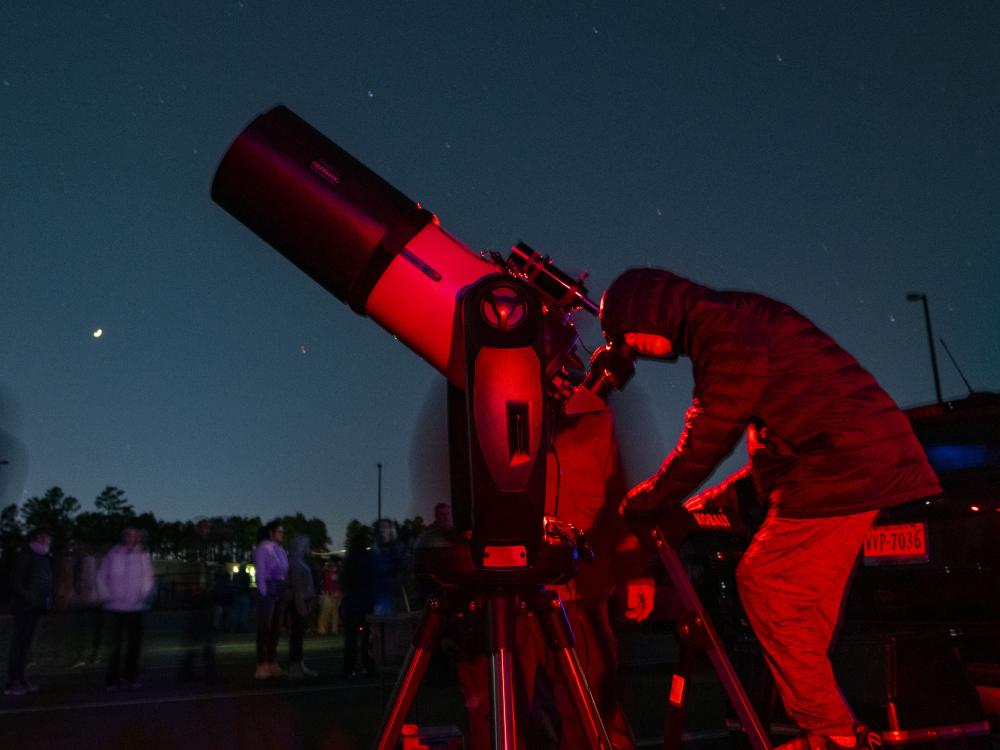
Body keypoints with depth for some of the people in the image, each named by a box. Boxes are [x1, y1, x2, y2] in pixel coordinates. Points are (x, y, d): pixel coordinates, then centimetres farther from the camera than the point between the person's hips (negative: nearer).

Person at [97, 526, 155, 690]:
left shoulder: (143, 555, 1)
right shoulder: (113, 553, -1)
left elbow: (148, 577, 4)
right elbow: (101, 575, 4)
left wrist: (143, 595, -6)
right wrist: (105, 596, -4)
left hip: (135, 607, 1)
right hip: (115, 606, -1)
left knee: (134, 642, 8)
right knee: (116, 643, 4)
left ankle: (130, 676, 20)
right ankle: (113, 679, 12)